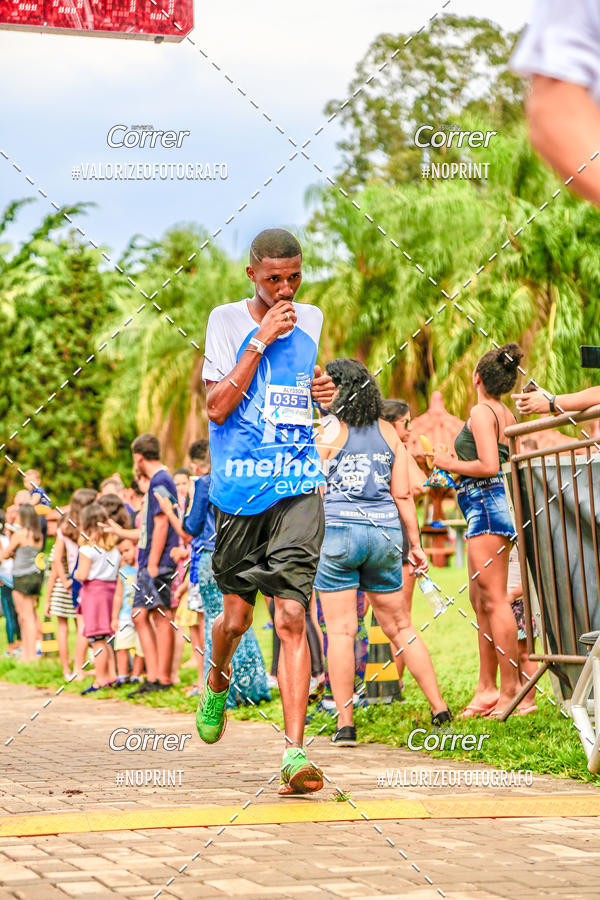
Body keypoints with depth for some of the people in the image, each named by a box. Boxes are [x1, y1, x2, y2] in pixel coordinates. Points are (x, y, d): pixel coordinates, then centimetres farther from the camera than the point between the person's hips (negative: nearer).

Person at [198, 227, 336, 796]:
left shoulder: (312, 319, 12)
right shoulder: (226, 320, 1)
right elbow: (217, 406, -8)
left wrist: (319, 390, 7)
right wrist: (261, 339, -12)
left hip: (297, 487, 1)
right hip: (238, 487, -1)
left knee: (291, 615, -11)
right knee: (236, 614, 6)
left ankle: (294, 754, -15)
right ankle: (217, 684, 42)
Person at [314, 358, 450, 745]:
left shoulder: (327, 431, -3)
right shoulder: (388, 433, 10)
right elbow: (403, 495, 8)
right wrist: (415, 543, 13)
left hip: (338, 529, -4)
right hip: (385, 533, 5)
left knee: (340, 630, -2)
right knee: (400, 626, 14)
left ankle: (345, 723, -3)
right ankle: (439, 706, 14)